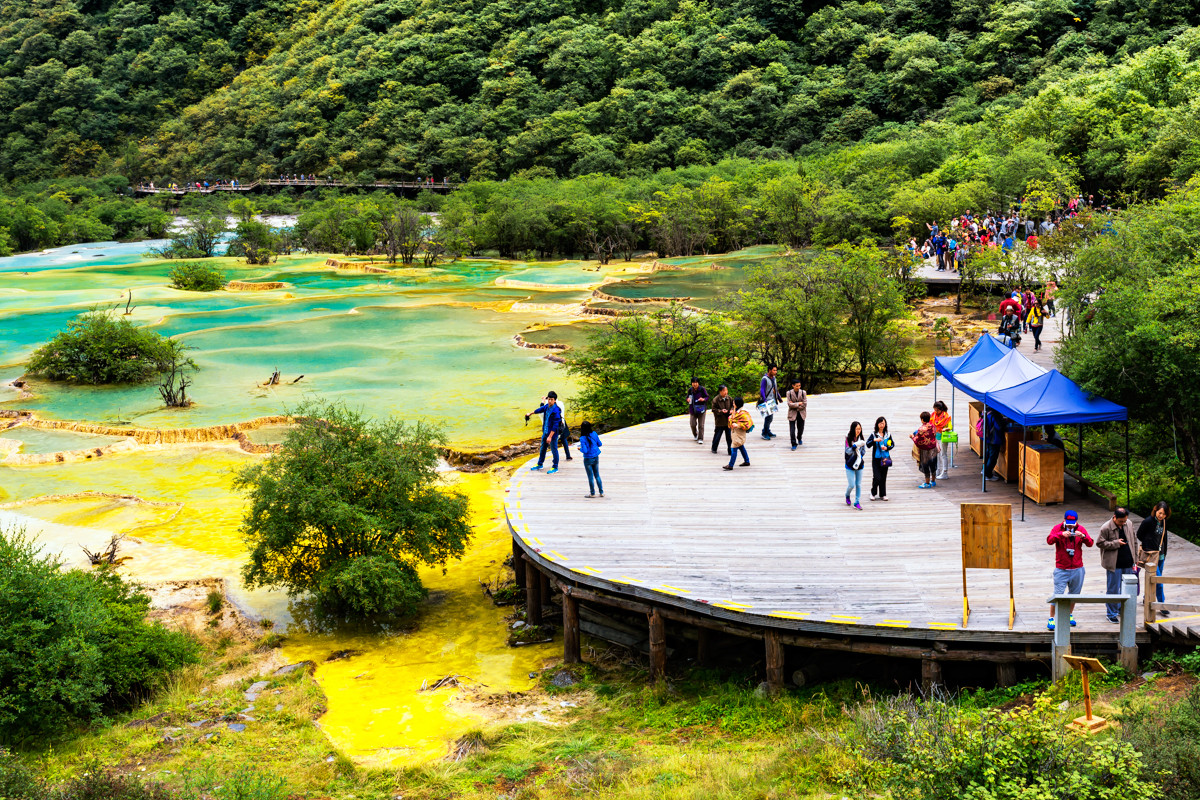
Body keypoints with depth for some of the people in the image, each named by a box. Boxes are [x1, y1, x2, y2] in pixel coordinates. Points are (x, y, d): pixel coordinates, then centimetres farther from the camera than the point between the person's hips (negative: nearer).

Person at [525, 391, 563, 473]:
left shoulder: (556, 411, -24)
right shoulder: (546, 406, -1)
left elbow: (555, 425, -24)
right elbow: (540, 409, 23)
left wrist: (550, 437, -25)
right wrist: (530, 413, 40)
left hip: (553, 433, -8)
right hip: (545, 432, 8)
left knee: (554, 450, 5)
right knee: (542, 448, 21)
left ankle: (555, 467, 19)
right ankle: (540, 464, 38)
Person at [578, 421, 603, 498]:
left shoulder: (582, 438, -21)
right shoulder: (594, 434, -6)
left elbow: (585, 451, -24)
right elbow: (599, 444, 4)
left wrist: (580, 449, -4)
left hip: (588, 459, -5)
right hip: (596, 458, 5)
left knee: (590, 477, 8)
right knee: (597, 475, 17)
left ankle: (592, 493, 18)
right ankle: (601, 492, 20)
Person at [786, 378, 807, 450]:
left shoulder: (803, 392, -4)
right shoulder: (789, 393, -6)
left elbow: (805, 404, -7)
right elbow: (789, 404, -13)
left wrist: (794, 405, -12)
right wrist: (798, 404, -15)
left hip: (801, 413, 2)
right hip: (792, 414, -2)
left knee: (800, 428, 13)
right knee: (792, 430, -9)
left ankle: (799, 438, 43)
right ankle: (794, 444, 1)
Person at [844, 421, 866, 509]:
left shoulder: (861, 438, 1)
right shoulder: (848, 439, -11)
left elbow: (864, 450, 10)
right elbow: (848, 451, -15)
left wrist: (862, 457, -7)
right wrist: (856, 445, -28)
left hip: (859, 464, 3)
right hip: (850, 465, -3)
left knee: (858, 484, 5)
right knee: (851, 485, -3)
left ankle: (857, 502, 16)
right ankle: (847, 496, 29)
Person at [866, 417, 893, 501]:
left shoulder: (888, 434, 5)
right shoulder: (873, 434, -3)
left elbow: (892, 444, 12)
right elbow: (868, 444, -10)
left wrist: (887, 448, -7)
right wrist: (874, 440, -27)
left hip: (885, 458, 3)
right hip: (876, 458, -3)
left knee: (884, 477, 7)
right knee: (877, 477, -10)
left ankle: (883, 495, 17)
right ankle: (873, 493, 10)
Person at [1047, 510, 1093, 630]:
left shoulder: (1081, 529, 3)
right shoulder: (1057, 528, -4)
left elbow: (1090, 544, -6)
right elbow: (1049, 541, -19)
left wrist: (1083, 536, -26)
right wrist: (1061, 534, -35)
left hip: (1077, 569, 3)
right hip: (1061, 569, -3)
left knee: (1074, 593, 14)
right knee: (1058, 594, -7)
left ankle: (1070, 615, 32)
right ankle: (1051, 618, 2)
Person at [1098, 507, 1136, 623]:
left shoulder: (1129, 524, 6)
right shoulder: (1106, 528, -11)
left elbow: (1132, 540, 16)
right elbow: (1100, 543, -9)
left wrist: (1133, 560, 15)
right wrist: (1116, 543, -17)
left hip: (1127, 564, 5)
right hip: (1114, 565, -5)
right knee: (1113, 589, 0)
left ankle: (1122, 610, 28)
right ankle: (1112, 614, 12)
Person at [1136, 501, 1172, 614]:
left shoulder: (1163, 522, 7)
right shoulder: (1148, 521, -13)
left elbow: (1164, 539, 17)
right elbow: (1139, 537, -5)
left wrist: (1164, 555, 17)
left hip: (1160, 555, 7)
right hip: (1150, 555, -7)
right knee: (1158, 580, -9)